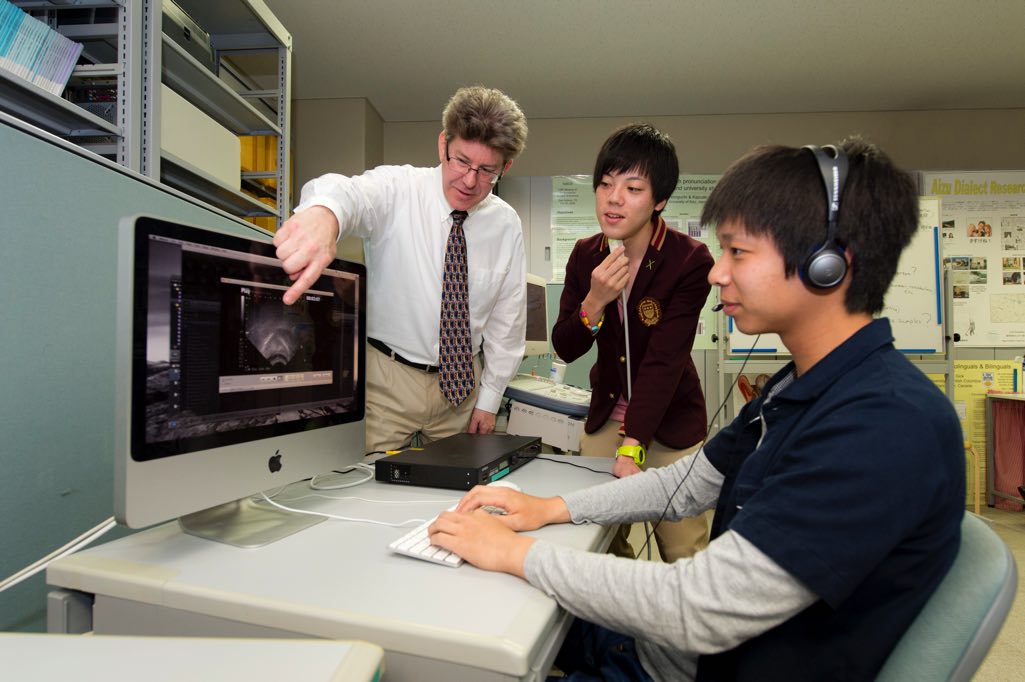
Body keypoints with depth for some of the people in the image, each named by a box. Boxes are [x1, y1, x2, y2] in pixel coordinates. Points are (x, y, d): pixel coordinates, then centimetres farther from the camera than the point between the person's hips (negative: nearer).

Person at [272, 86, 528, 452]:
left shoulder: (506, 224, -2)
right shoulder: (397, 189, -12)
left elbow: (508, 318, 3)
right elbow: (351, 192, -36)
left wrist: (489, 400, 4)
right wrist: (324, 213, -60)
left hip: (461, 384, 3)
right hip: (387, 379, -2)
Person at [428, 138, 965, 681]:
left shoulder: (890, 424, -30)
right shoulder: (801, 386, 2)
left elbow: (702, 614, -31)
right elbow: (690, 483, 9)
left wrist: (517, 553, -20)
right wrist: (551, 508, 0)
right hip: (680, 639, 7)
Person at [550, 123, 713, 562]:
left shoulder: (690, 260, -17)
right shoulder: (585, 255, -4)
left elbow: (664, 360, -23)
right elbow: (565, 350, -4)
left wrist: (633, 446, -30)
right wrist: (594, 302, -23)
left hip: (670, 423, -4)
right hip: (605, 417, 4)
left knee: (684, 554, 3)